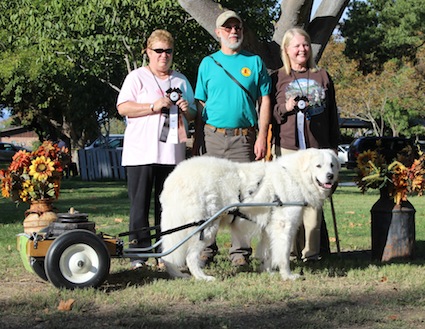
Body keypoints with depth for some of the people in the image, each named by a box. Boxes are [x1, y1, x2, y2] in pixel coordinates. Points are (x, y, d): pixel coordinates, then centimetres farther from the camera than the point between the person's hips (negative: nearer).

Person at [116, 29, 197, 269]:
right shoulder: (137, 77, 6)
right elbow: (123, 107, -6)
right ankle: (139, 252, -4)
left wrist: (187, 110, 3)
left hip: (173, 152, 4)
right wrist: (153, 107, -14)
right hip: (142, 151, -4)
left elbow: (193, 115, 26)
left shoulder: (181, 80, 21)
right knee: (140, 204, -6)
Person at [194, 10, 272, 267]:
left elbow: (265, 101, 7)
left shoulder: (254, 62, 9)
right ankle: (206, 247, 7)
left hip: (244, 138, -1)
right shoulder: (208, 63, 11)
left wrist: (262, 136, -3)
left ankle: (241, 251, 2)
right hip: (213, 137, 1)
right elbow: (200, 103, 11)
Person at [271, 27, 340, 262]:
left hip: (317, 148, 2)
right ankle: (290, 249, 0)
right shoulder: (277, 79, 9)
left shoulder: (322, 77, 15)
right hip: (287, 147, -1)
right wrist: (285, 108, -9)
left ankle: (311, 251, 1)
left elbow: (332, 114, 17)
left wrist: (333, 146, 13)